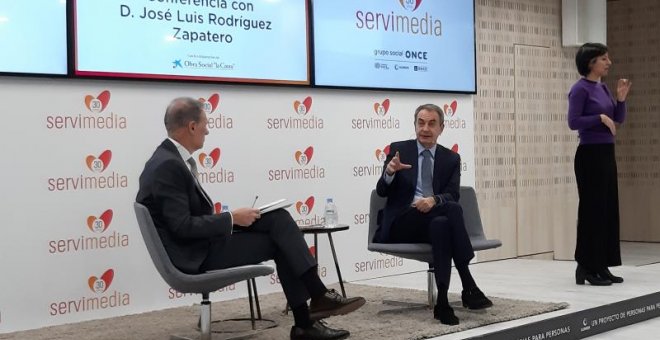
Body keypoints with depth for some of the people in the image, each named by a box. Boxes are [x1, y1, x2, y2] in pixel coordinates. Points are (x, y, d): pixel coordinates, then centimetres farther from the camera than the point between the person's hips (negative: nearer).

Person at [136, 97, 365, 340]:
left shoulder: (174, 159, 11)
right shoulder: (168, 166, -21)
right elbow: (183, 227, -25)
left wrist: (230, 219, 2)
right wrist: (232, 219, -16)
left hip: (203, 242, 9)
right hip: (196, 255, -9)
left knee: (278, 218, -1)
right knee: (279, 241, -5)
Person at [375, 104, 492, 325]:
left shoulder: (451, 158, 12)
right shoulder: (398, 149, 6)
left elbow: (452, 195, -2)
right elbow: (382, 192, 0)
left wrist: (434, 200, -26)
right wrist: (390, 172, -24)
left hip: (437, 222, 3)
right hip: (402, 225, -2)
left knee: (441, 224, -37)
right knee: (452, 209, -31)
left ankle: (443, 302, -38)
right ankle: (468, 287, -33)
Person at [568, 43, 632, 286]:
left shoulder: (602, 88, 13)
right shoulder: (580, 89, -11)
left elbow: (619, 118, 15)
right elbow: (573, 122, -18)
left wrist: (621, 98, 0)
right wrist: (600, 118, -20)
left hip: (607, 153, 9)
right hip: (590, 155, -9)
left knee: (608, 209, 9)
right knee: (592, 210, -5)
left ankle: (601, 267, 15)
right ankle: (586, 268, 1)